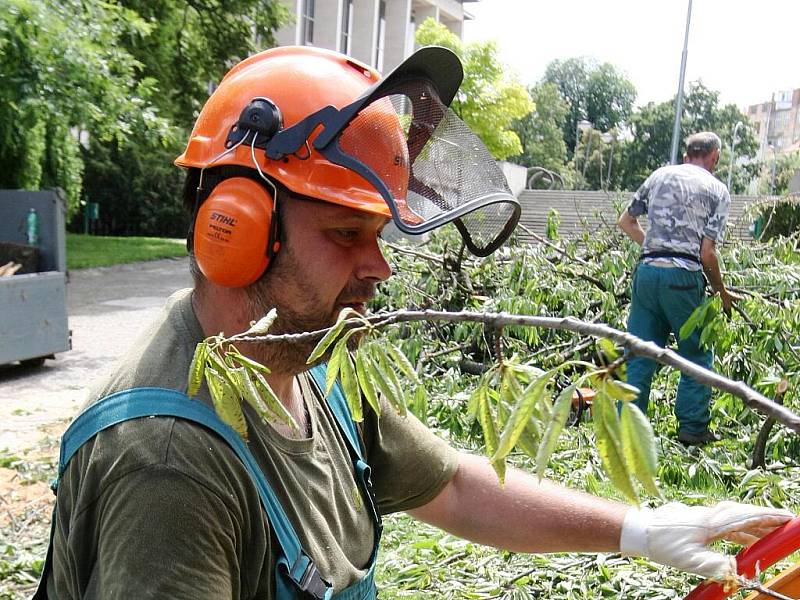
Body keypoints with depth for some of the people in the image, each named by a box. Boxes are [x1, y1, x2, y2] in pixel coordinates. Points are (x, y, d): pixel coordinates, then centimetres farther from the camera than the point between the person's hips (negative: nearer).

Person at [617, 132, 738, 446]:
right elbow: (707, 253, -3)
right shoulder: (717, 190, 4)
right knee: (697, 354, 13)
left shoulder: (659, 175, 15)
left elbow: (625, 221, 20)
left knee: (641, 353, 9)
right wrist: (722, 292, 10)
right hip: (683, 277, -3)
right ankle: (692, 428, 16)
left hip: (646, 270, 4)